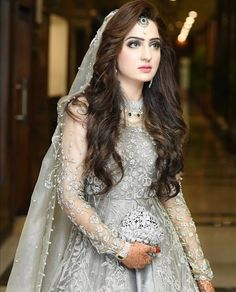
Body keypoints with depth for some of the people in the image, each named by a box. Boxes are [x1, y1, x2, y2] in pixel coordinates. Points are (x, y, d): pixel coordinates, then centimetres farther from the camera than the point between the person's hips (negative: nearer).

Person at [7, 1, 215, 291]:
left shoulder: (161, 115, 6)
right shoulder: (84, 110, -7)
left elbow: (173, 196, 8)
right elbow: (69, 195, -10)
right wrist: (119, 249, -15)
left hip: (159, 253, 4)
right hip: (100, 252, -4)